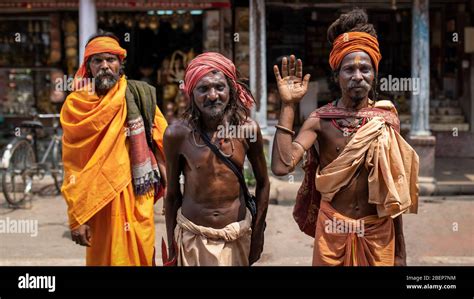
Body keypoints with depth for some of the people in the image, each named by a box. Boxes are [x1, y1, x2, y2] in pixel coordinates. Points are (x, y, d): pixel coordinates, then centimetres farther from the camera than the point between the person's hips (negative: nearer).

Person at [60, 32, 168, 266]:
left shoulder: (140, 97, 1)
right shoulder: (75, 106, -2)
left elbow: (163, 143, 5)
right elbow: (73, 167, -3)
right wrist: (77, 217, -7)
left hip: (138, 197, 1)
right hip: (98, 200, -1)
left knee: (141, 257, 9)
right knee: (105, 258, 6)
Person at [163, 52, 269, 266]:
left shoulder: (248, 129, -10)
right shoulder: (177, 134, -12)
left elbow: (263, 183, 3)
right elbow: (172, 193, -1)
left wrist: (258, 234, 5)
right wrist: (171, 245, 4)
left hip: (238, 234, 2)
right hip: (192, 235, -1)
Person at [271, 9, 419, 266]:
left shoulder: (387, 119, -4)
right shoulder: (320, 119, -10)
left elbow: (394, 188, 2)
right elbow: (282, 166, -24)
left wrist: (400, 250, 5)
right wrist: (288, 105, -24)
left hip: (378, 231, 1)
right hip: (333, 230, -1)